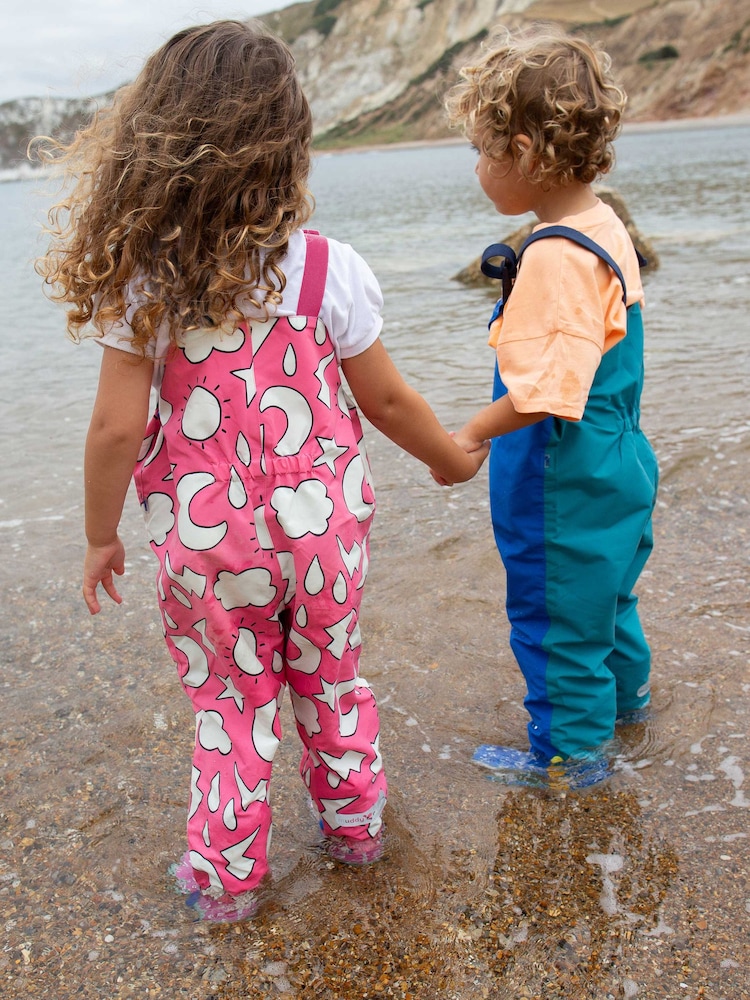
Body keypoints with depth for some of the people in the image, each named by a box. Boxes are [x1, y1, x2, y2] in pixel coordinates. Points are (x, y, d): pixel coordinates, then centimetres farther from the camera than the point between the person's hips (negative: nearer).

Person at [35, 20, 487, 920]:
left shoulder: (144, 281, -15)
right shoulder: (328, 270, -13)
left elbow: (116, 426, -13)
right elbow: (385, 400, -5)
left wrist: (100, 536, 2)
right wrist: (454, 460, 13)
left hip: (208, 548, 0)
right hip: (324, 533, 1)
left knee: (229, 702, 19)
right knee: (331, 682, 23)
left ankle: (226, 876, 32)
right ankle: (353, 822, 43)